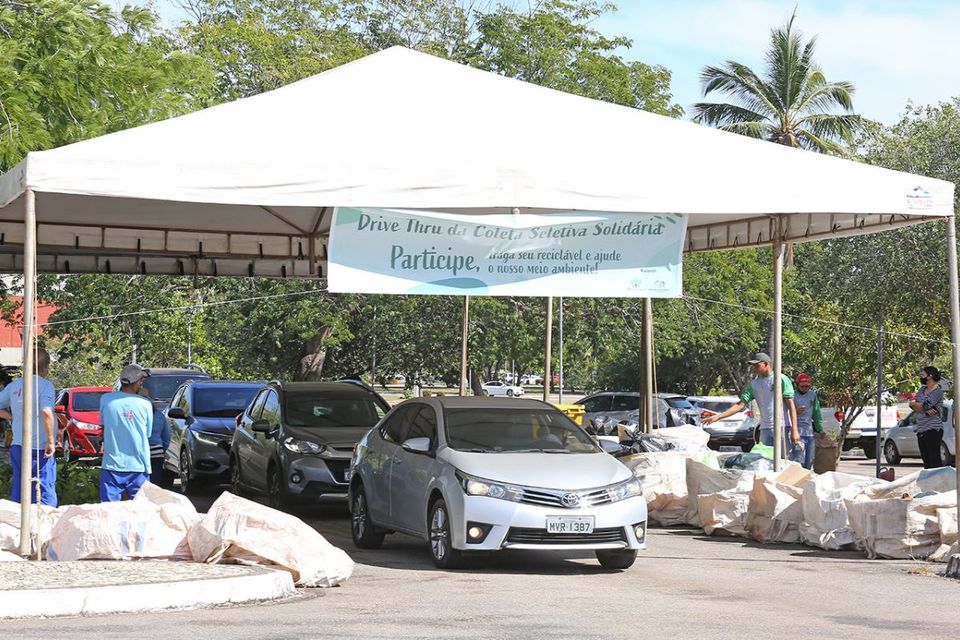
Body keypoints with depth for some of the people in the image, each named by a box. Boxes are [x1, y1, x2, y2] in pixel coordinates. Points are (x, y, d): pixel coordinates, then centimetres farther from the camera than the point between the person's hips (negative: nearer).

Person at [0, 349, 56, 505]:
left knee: (17, 493, 12)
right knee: (45, 492, -1)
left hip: (17, 446, 6)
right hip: (40, 449, -6)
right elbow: (46, 412, -24)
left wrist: (14, 417, 12)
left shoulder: (13, 386, 7)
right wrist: (51, 441, -17)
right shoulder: (45, 385, -11)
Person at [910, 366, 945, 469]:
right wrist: (926, 410, -14)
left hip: (933, 429, -8)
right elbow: (913, 406, 5)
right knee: (926, 460, 8)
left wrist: (914, 403, 2)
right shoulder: (922, 389, 17)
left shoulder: (938, 391, -7)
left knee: (934, 460, -12)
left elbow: (924, 406, -18)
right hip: (921, 429, 8)